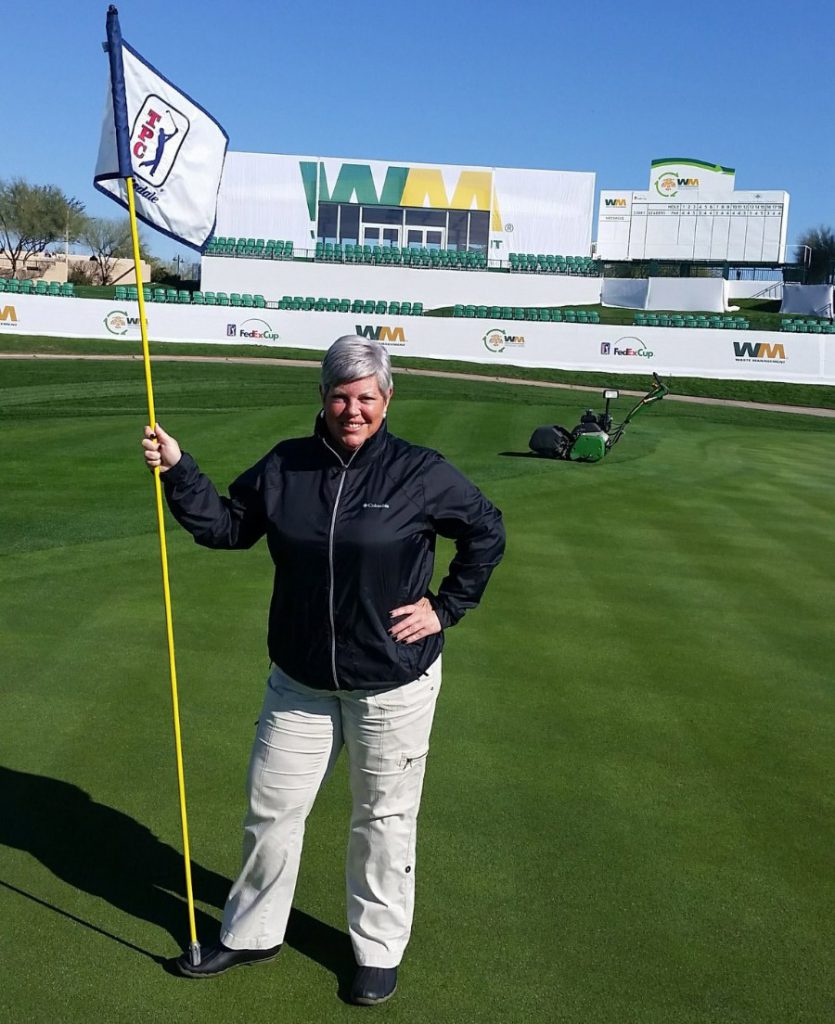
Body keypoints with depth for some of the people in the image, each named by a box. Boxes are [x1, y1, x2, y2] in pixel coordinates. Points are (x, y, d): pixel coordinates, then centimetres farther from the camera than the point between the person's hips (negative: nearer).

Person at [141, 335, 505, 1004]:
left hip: (394, 685, -3)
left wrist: (447, 607, -4)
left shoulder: (421, 473, -11)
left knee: (383, 821, 12)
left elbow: (487, 531, 0)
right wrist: (177, 469, -5)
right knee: (271, 809, 15)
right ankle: (252, 934, 39)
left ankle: (379, 951, 35)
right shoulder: (284, 467, -3)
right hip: (300, 683, 3)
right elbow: (228, 526, 6)